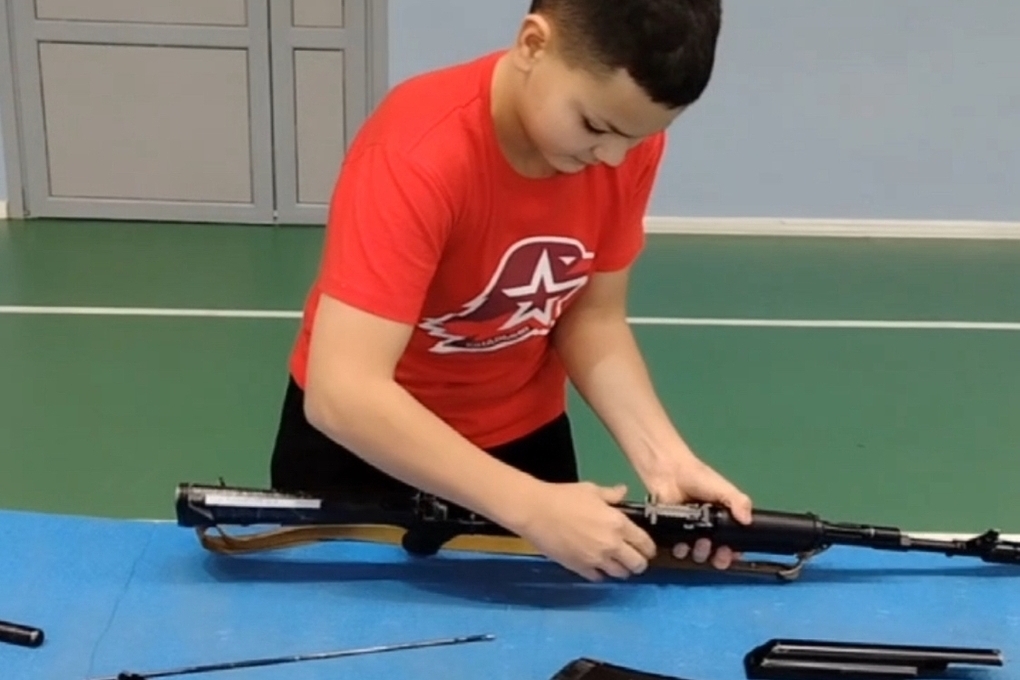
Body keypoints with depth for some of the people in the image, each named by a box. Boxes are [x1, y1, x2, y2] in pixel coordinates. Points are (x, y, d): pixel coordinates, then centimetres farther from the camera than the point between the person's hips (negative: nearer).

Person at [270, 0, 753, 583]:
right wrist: (533, 508, -42)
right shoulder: (419, 154, -34)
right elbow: (342, 394, -39)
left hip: (525, 436, 4)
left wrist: (664, 456, -22)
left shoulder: (630, 135, -18)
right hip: (362, 440, -4)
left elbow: (592, 316, -8)